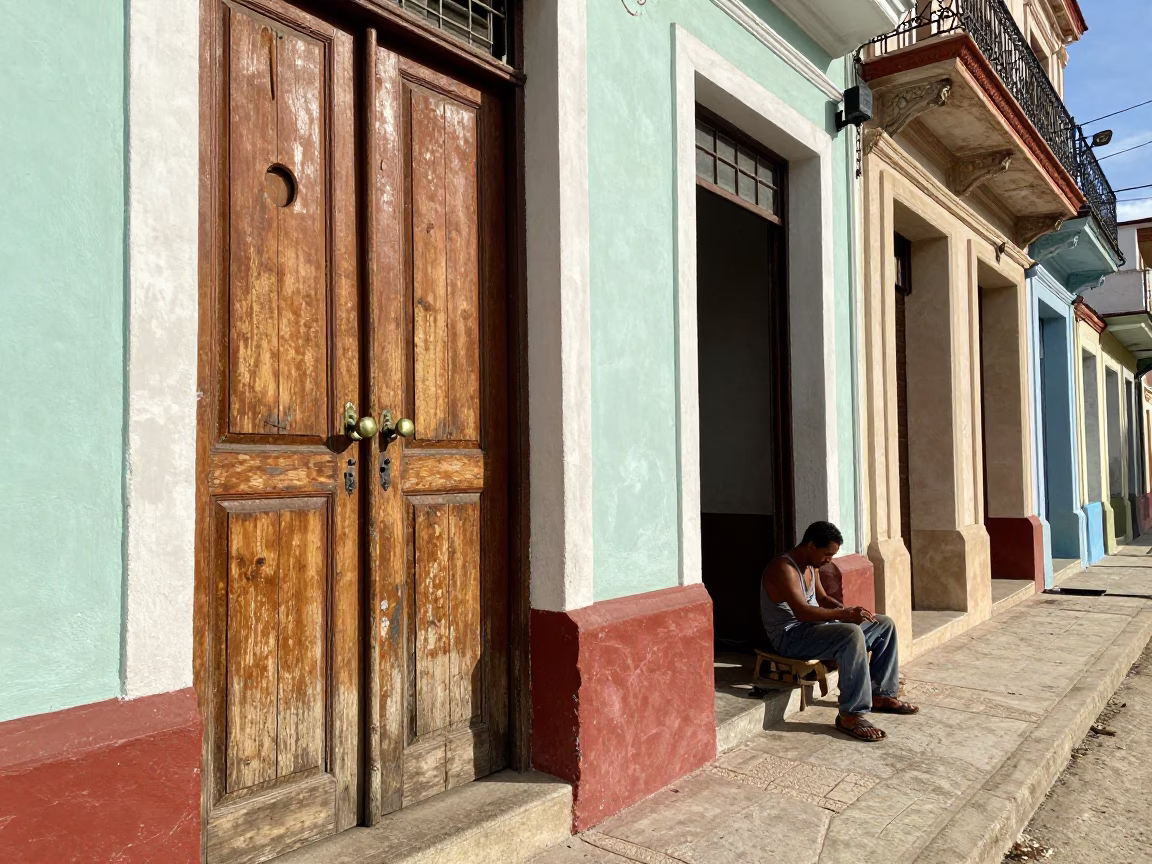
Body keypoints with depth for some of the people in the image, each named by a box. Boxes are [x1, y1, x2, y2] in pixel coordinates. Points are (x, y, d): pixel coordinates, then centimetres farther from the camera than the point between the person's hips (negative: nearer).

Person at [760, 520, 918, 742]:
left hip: (814, 626, 10)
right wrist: (844, 614, -40)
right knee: (852, 634, -36)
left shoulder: (811, 566, 9)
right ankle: (850, 716, -30)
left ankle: (881, 694, 13)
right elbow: (801, 612, -33)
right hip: (792, 636, -10)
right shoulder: (784, 568, -23)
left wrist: (847, 611, -2)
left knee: (885, 625, 6)